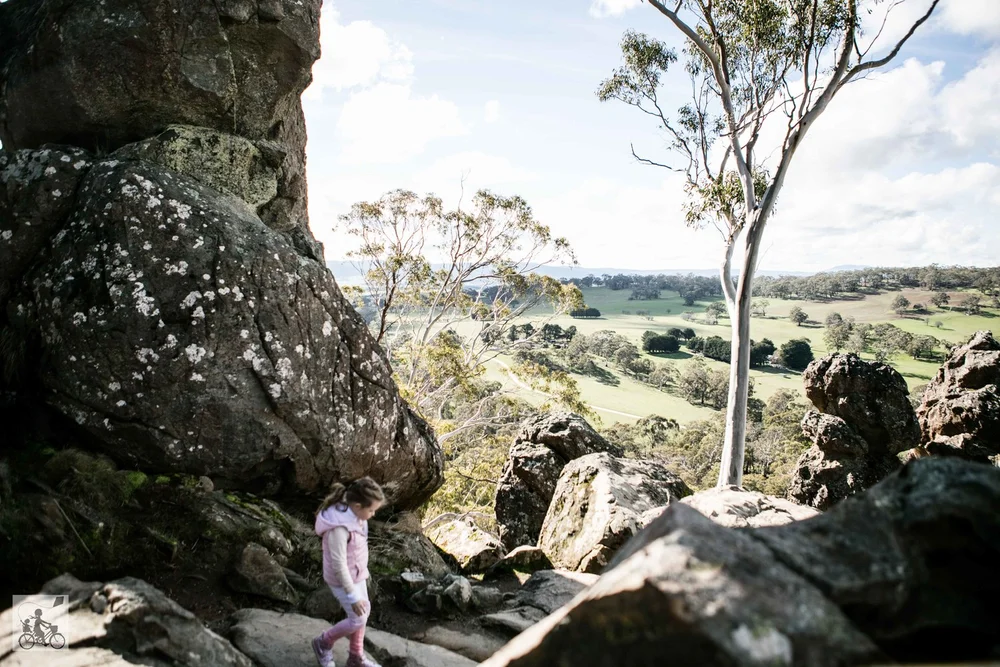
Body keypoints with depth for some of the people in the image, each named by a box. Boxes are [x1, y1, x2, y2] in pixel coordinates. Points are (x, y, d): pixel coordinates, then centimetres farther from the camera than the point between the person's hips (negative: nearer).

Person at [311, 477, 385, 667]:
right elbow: (338, 565, -28)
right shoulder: (339, 527, -37)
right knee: (358, 620, 5)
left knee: (364, 611, 19)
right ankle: (324, 643, 30)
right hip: (342, 579, -8)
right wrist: (353, 596, -21)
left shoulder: (351, 512, -10)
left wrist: (363, 568, 20)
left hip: (355, 573, 8)